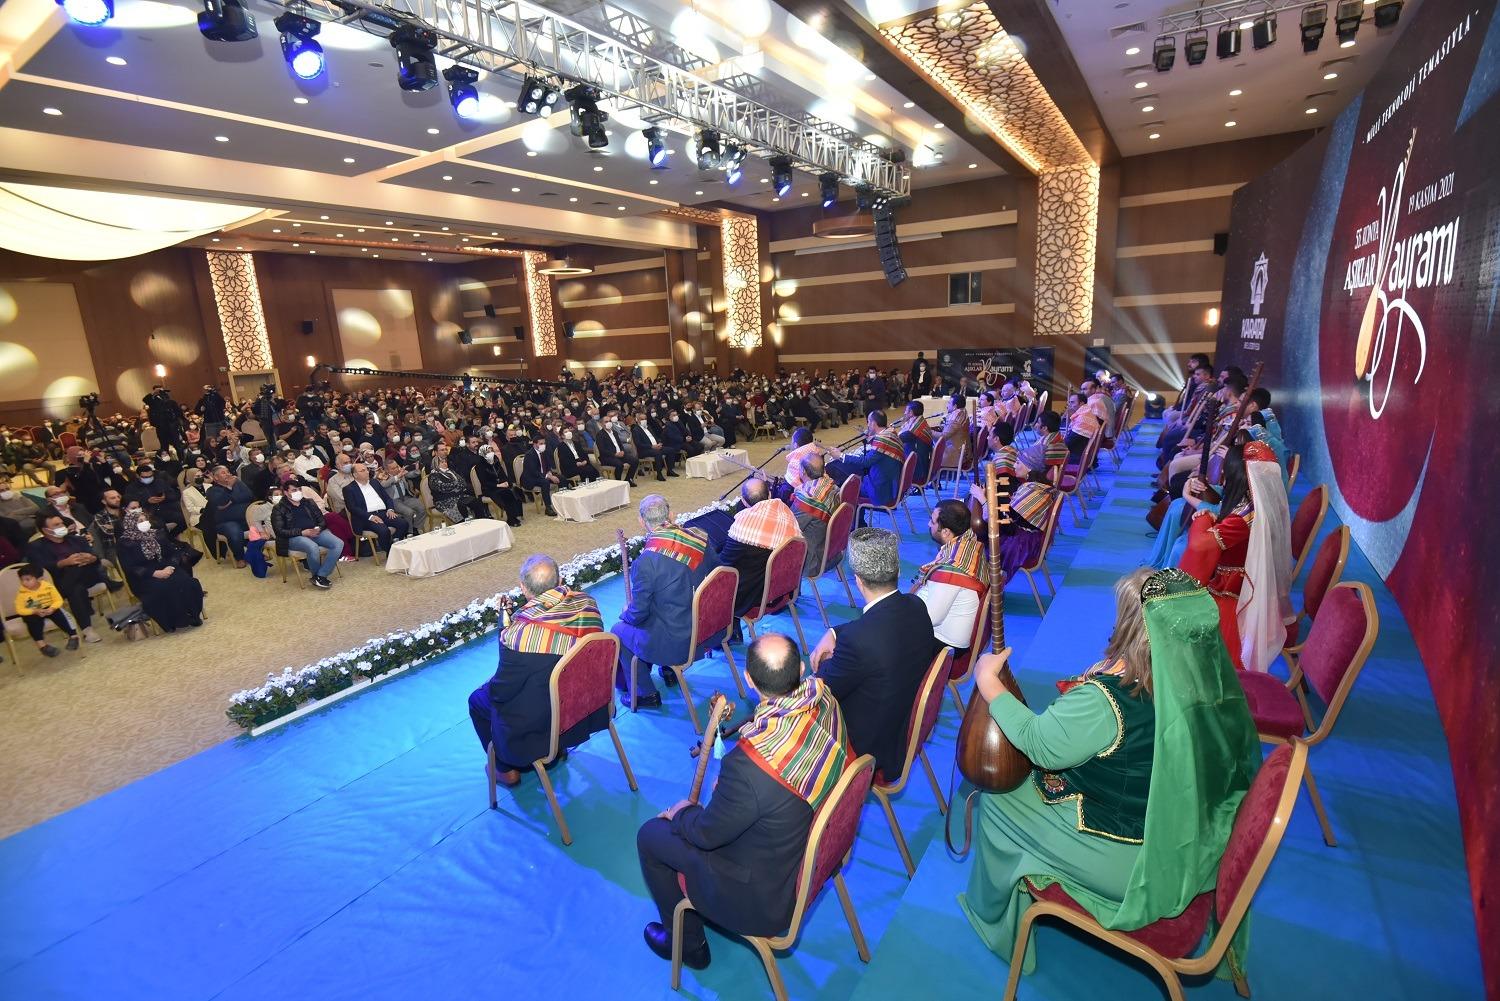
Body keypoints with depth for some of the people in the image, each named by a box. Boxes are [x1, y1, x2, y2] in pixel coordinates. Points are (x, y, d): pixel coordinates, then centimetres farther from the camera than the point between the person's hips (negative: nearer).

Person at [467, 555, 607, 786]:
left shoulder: (518, 632, -30)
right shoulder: (588, 605, -16)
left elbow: (501, 691, -17)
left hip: (541, 723, -5)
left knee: (477, 699, 21)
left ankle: (507, 768, 32)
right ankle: (558, 748, 42)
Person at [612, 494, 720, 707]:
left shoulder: (645, 561, -25)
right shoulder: (700, 538, -9)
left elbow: (638, 612, -16)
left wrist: (626, 614, 8)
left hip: (677, 644, -6)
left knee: (619, 631, 16)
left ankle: (645, 693, 24)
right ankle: (669, 670, 41)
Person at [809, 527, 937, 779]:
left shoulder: (856, 638, -37)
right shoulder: (916, 606, -14)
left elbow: (825, 690, -19)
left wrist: (827, 663, 1)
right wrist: (834, 632, -3)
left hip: (869, 746, -7)